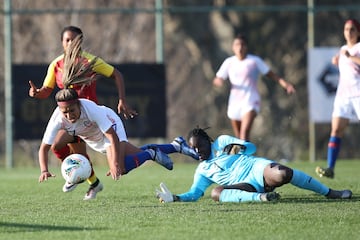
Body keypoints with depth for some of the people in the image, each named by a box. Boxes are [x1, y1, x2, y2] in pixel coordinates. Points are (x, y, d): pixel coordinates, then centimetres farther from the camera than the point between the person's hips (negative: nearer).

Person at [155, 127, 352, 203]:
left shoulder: (222, 143, 16)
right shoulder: (202, 171, 22)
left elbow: (251, 147, 14)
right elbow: (194, 194, 12)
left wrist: (236, 147, -6)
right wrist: (175, 198, -5)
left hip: (257, 168, -2)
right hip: (246, 186, 3)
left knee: (283, 174, -35)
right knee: (216, 193, -28)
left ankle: (330, 193, -19)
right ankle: (260, 197, -43)